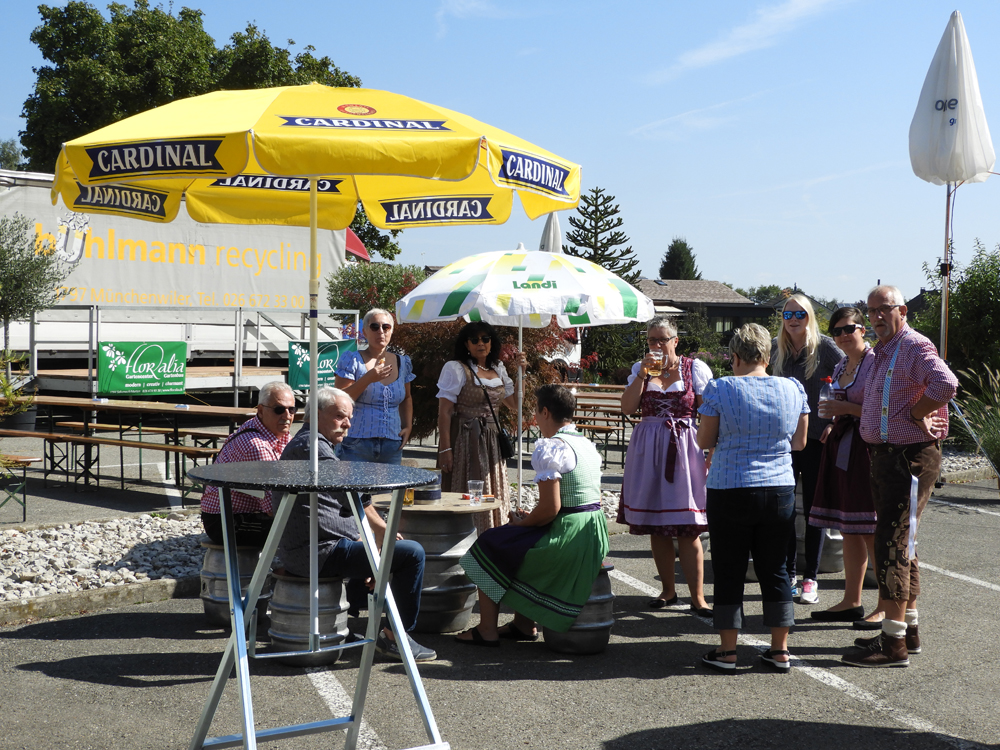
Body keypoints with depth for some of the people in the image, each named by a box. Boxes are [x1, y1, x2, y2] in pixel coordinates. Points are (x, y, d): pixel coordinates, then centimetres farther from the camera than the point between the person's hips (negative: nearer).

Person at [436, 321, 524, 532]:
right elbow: (444, 412, -11)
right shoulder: (456, 369, -6)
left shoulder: (498, 369, 13)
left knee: (493, 497, 7)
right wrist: (445, 449, -18)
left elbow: (514, 404, 20)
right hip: (465, 441, -6)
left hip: (492, 441, 6)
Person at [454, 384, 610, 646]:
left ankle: (487, 631, 12)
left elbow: (550, 508, -22)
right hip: (595, 534, 9)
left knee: (490, 545, 7)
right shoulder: (587, 444, 13)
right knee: (520, 546, 29)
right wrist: (531, 518, 16)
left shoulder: (549, 448, -16)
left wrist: (523, 522, -1)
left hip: (567, 537, -9)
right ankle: (524, 625, 30)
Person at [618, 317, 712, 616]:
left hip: (684, 449, -3)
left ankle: (697, 597, -1)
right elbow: (627, 408, -2)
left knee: (688, 529, -6)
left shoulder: (695, 369, 1)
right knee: (655, 527, 7)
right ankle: (668, 590, 20)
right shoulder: (640, 369, 10)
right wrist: (643, 375, -9)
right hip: (648, 450, 4)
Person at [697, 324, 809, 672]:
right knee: (775, 569, 13)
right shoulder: (793, 389, 1)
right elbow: (800, 442, 9)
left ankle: (727, 650, 12)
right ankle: (780, 650, 17)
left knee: (729, 571, 7)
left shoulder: (719, 389, -9)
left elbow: (705, 441, -2)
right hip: (780, 490, 3)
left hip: (729, 492, -3)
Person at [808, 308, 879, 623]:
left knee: (871, 532, -7)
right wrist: (833, 424, 11)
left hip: (867, 448, -9)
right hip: (841, 448, 9)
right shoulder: (840, 367, 16)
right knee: (848, 530, 11)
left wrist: (847, 409, -17)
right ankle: (851, 601, 17)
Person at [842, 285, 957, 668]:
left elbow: (946, 383, -32)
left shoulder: (915, 347, -14)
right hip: (884, 455, 10)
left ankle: (894, 643, -9)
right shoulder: (880, 353, 16)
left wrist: (915, 415, -21)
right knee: (900, 545, 16)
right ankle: (908, 630, 26)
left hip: (911, 457, -10)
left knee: (893, 545, -11)